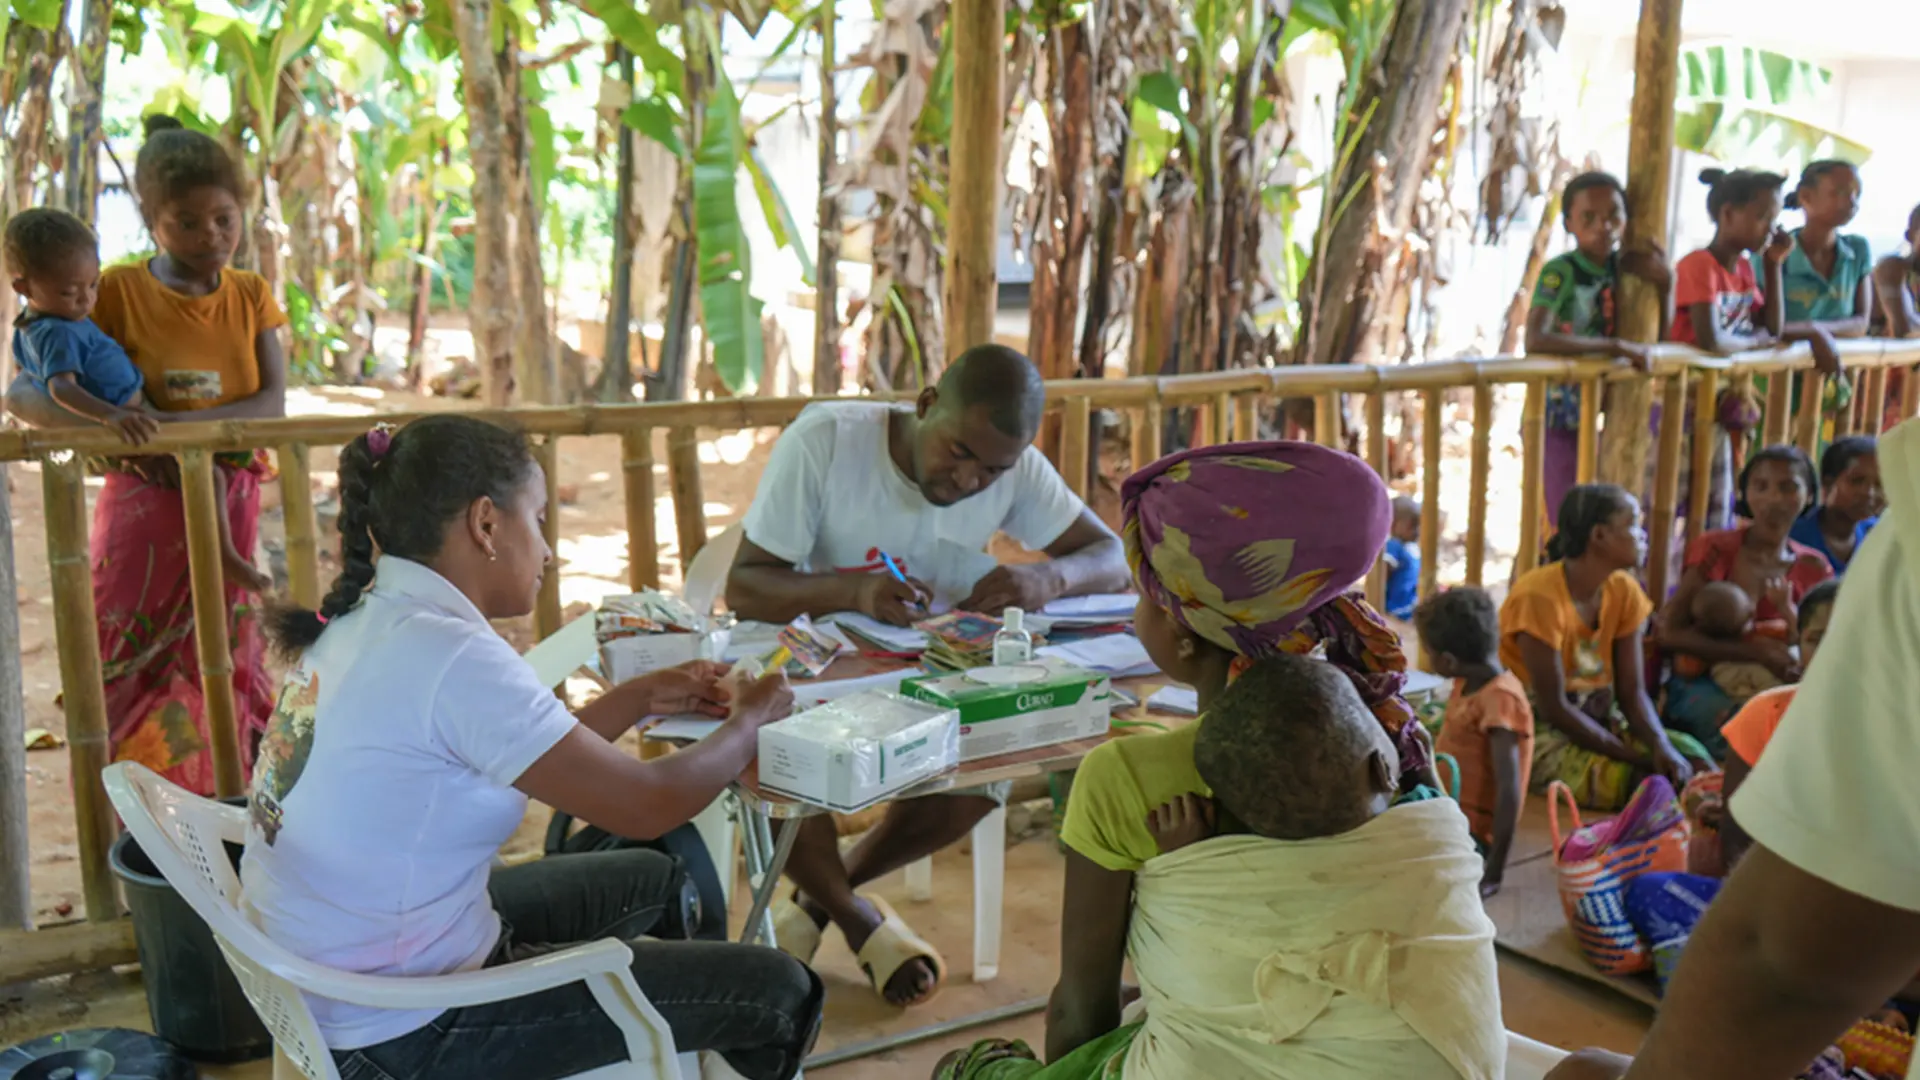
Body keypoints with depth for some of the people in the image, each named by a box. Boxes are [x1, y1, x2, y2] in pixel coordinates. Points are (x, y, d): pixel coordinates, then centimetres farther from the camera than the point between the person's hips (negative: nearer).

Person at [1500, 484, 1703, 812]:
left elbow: (1632, 692, 0)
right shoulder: (1539, 597, -22)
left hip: (1600, 721, 7)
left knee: (1692, 755, -13)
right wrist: (1637, 758, -21)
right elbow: (1553, 707, -21)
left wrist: (1659, 745, -21)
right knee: (1644, 784, -28)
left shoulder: (1623, 591, 1)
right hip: (1542, 735, -7)